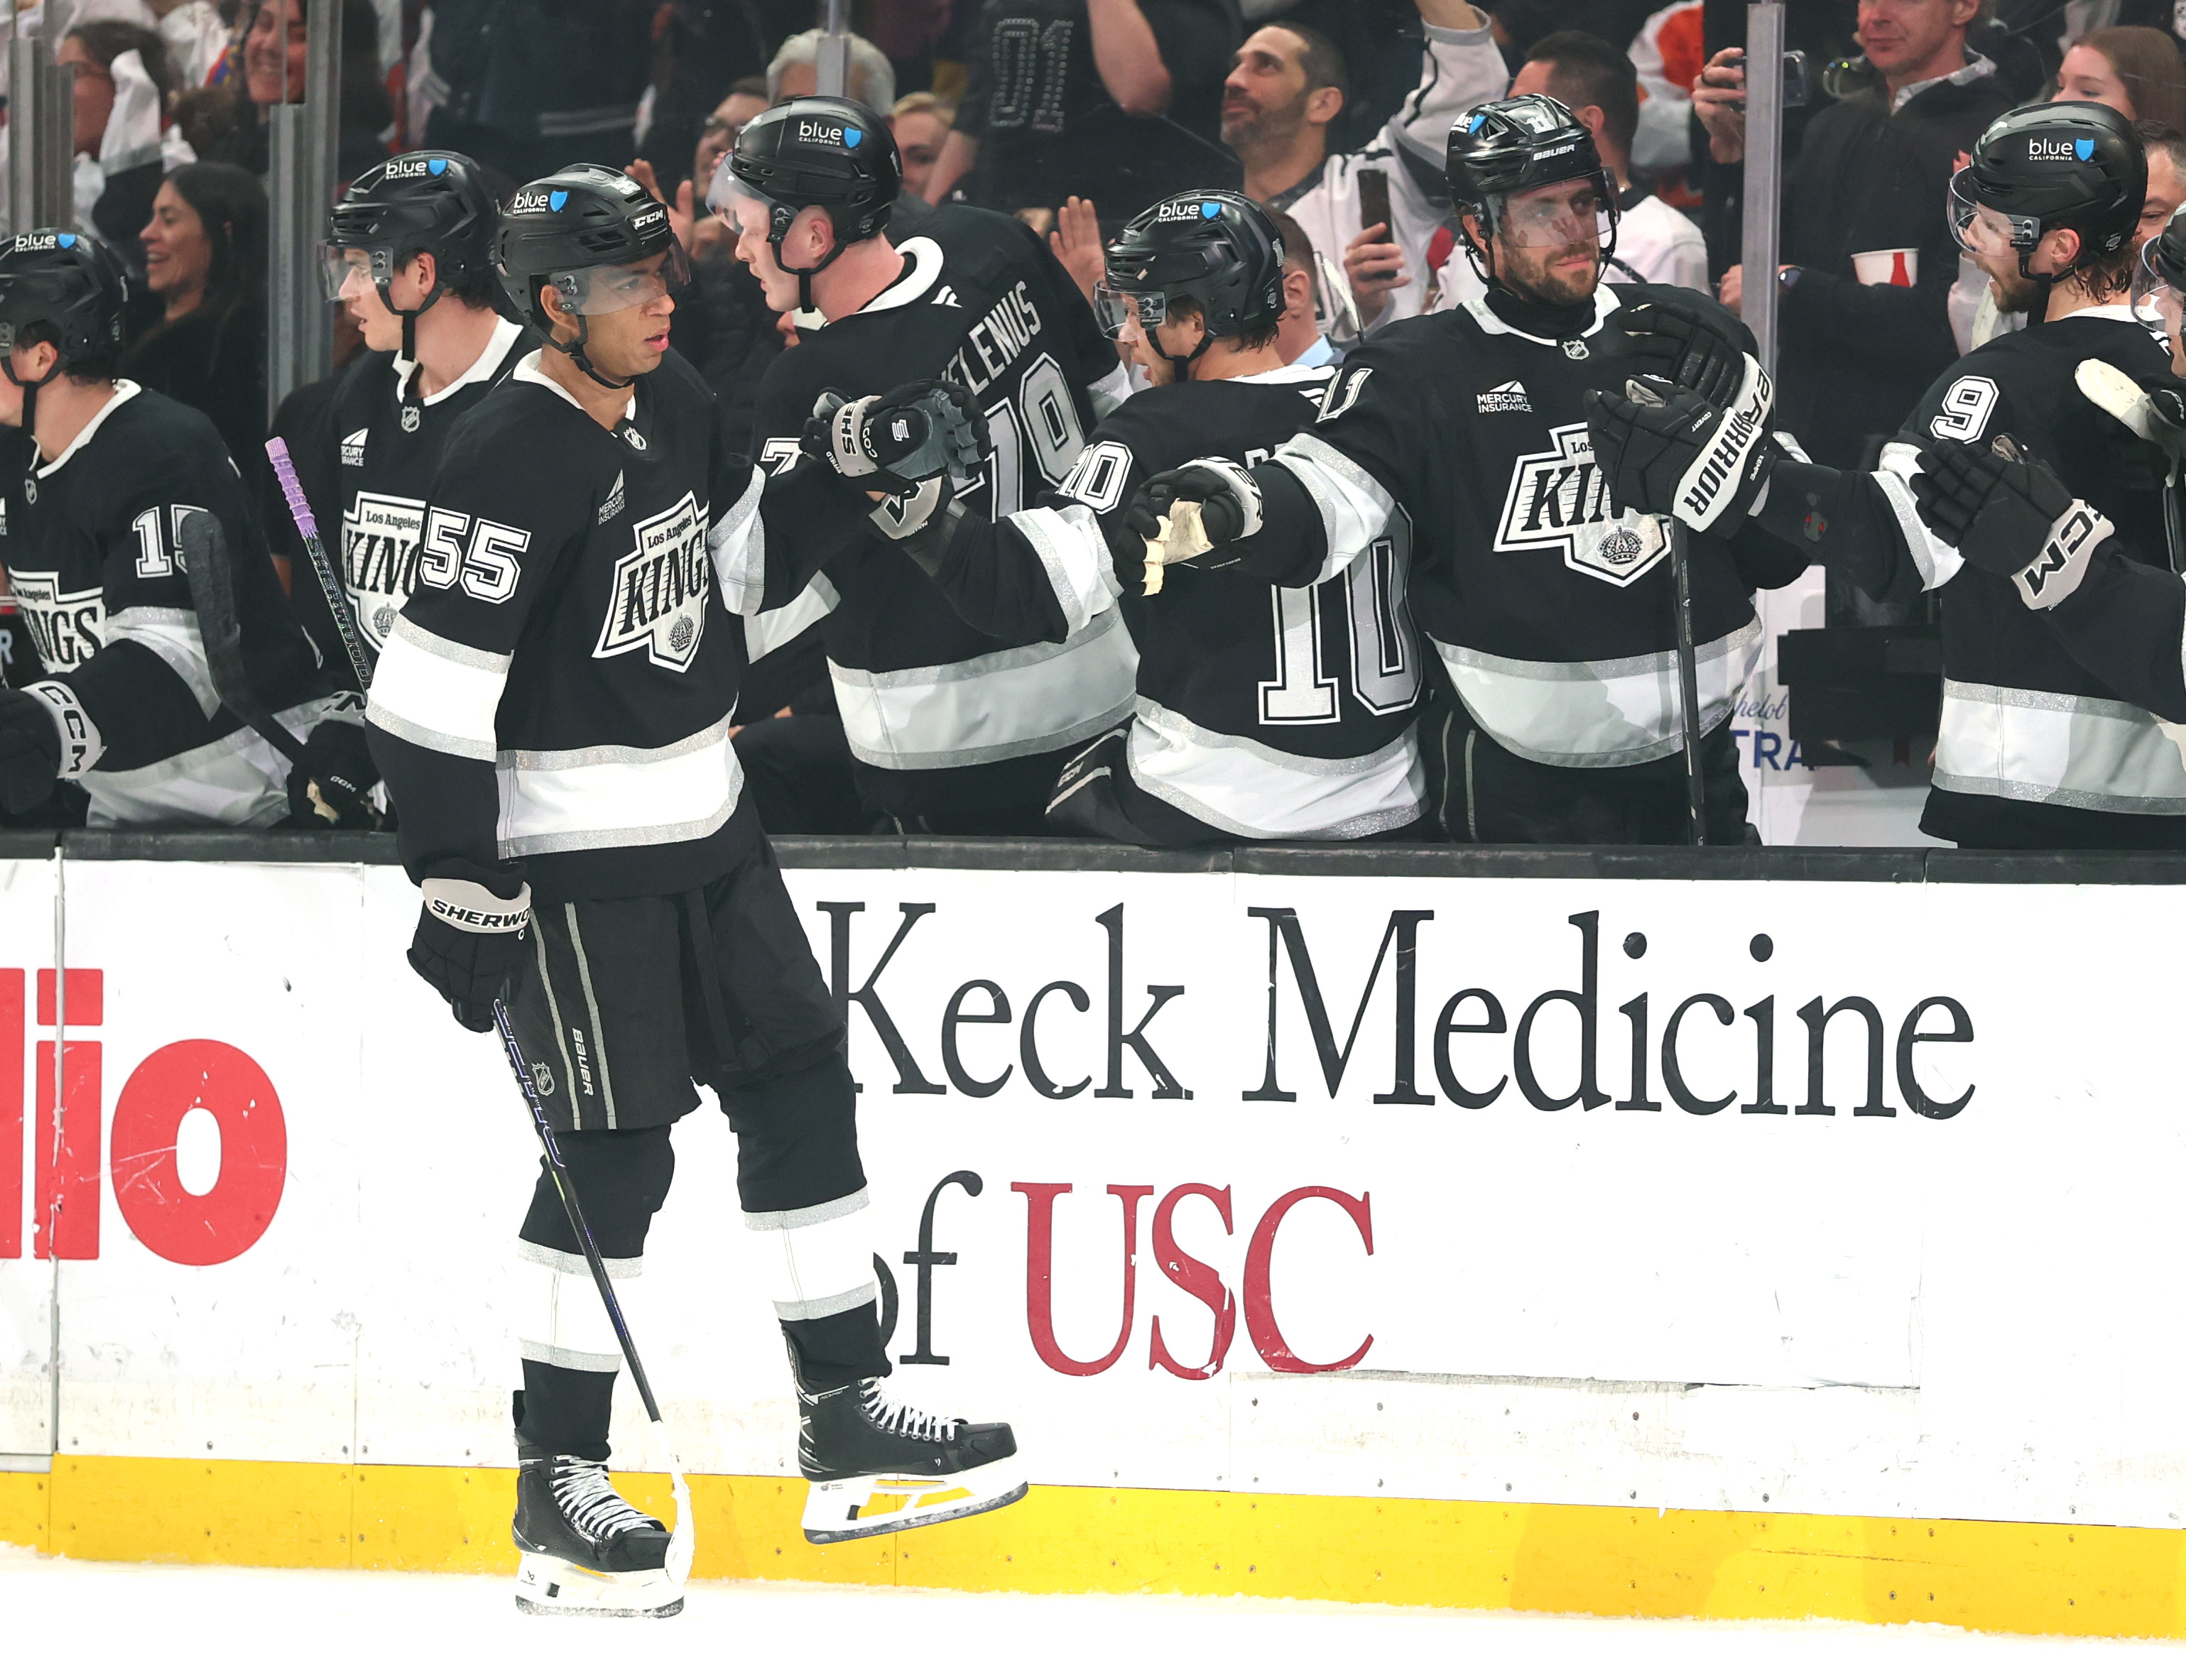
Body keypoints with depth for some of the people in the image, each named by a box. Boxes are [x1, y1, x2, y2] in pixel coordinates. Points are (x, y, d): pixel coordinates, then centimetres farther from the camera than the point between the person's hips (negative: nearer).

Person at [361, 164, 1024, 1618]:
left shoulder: (676, 405, 5)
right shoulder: (514, 461, -21)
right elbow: (430, 689, -21)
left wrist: (824, 489, 12)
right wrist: (464, 894, -20)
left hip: (704, 818, 9)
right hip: (575, 848, -9)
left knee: (800, 1089, 10)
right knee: (615, 1156, -6)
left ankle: (849, 1428, 19)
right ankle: (558, 1492, 2)